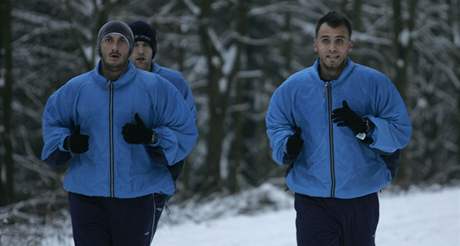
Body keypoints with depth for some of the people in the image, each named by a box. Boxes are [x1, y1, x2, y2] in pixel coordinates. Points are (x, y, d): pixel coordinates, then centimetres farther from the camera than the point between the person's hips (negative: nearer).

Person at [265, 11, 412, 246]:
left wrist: (365, 127, -23)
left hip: (361, 200, 0)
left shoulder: (374, 83, -5)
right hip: (312, 199, 0)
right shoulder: (293, 87, 0)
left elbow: (401, 130, -5)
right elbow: (275, 124, 11)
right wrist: (287, 146, -11)